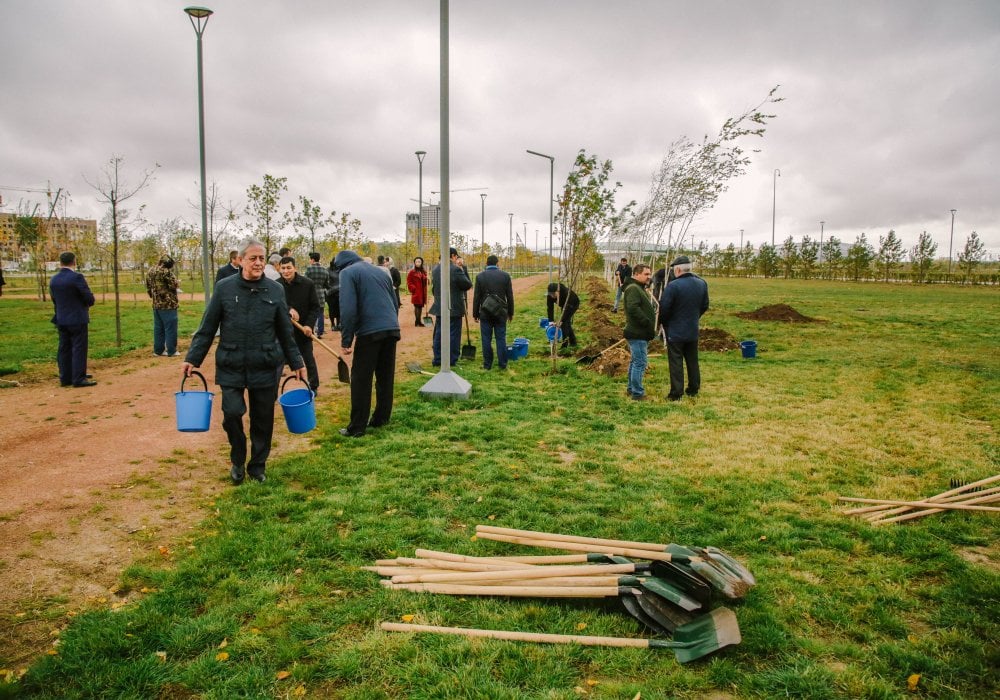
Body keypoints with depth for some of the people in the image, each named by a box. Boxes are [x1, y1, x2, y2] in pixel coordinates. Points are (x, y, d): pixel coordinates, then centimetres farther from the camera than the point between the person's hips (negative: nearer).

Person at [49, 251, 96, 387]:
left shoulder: (53, 280, 6)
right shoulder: (77, 277, -15)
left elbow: (54, 300, 12)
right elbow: (90, 299, -14)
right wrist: (87, 304, 8)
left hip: (61, 320, 7)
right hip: (78, 319, -7)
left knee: (64, 349, 12)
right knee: (79, 349, -2)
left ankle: (65, 377, 17)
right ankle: (78, 378, -1)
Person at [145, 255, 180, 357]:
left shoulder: (150, 271, 12)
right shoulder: (165, 271, -15)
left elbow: (148, 288, 17)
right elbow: (174, 285, -14)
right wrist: (172, 274, -1)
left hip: (156, 305, 8)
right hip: (168, 304, -8)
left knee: (158, 328, 13)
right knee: (170, 328, -2)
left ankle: (158, 350, 17)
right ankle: (171, 351, 0)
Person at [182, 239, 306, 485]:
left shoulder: (275, 290, 1)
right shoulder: (224, 288, -2)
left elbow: (285, 332, 8)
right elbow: (207, 328, 3)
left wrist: (296, 363, 9)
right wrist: (192, 359, -2)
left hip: (265, 368, 1)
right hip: (231, 367, -1)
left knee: (263, 419, 7)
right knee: (232, 413, -9)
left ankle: (258, 466, 27)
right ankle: (237, 461, 19)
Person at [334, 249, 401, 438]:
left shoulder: (347, 273, 0)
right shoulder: (380, 272, 22)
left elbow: (348, 309, -11)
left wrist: (346, 340, -7)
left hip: (369, 332, -6)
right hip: (392, 330, 7)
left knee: (361, 381, 1)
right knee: (386, 378, 14)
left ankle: (357, 427, 6)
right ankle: (381, 419, 23)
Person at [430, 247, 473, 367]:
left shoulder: (435, 269, 6)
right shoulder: (456, 269, -15)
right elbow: (468, 285, -10)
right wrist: (462, 272, 0)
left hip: (439, 307, 6)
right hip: (454, 308, -6)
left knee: (439, 334, 12)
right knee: (453, 334, 2)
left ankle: (437, 359, 16)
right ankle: (452, 360, 5)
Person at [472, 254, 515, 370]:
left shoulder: (480, 276, -2)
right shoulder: (505, 275, 0)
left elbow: (476, 297, -1)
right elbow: (510, 296, 2)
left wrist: (475, 313, 6)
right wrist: (510, 312, 11)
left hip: (485, 312, -1)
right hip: (501, 312, 1)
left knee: (486, 339, 5)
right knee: (501, 338, 5)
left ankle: (487, 364, 8)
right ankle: (502, 364, 8)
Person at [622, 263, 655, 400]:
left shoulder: (639, 289, 20)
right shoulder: (633, 289, -15)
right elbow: (633, 309, -28)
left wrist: (650, 326, 14)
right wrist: (648, 323, -23)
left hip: (640, 333, 11)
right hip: (637, 334, -11)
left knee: (635, 361, 18)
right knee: (640, 362, -8)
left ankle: (631, 388, 29)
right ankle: (637, 393, -3)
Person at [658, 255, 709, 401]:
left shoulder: (673, 286, -22)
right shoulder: (702, 284, -1)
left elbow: (664, 308, -19)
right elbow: (704, 306, 9)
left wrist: (662, 322, 0)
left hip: (675, 331, -6)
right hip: (693, 330, 6)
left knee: (676, 363, 2)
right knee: (692, 361, 17)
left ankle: (676, 393, 6)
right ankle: (694, 389, 27)